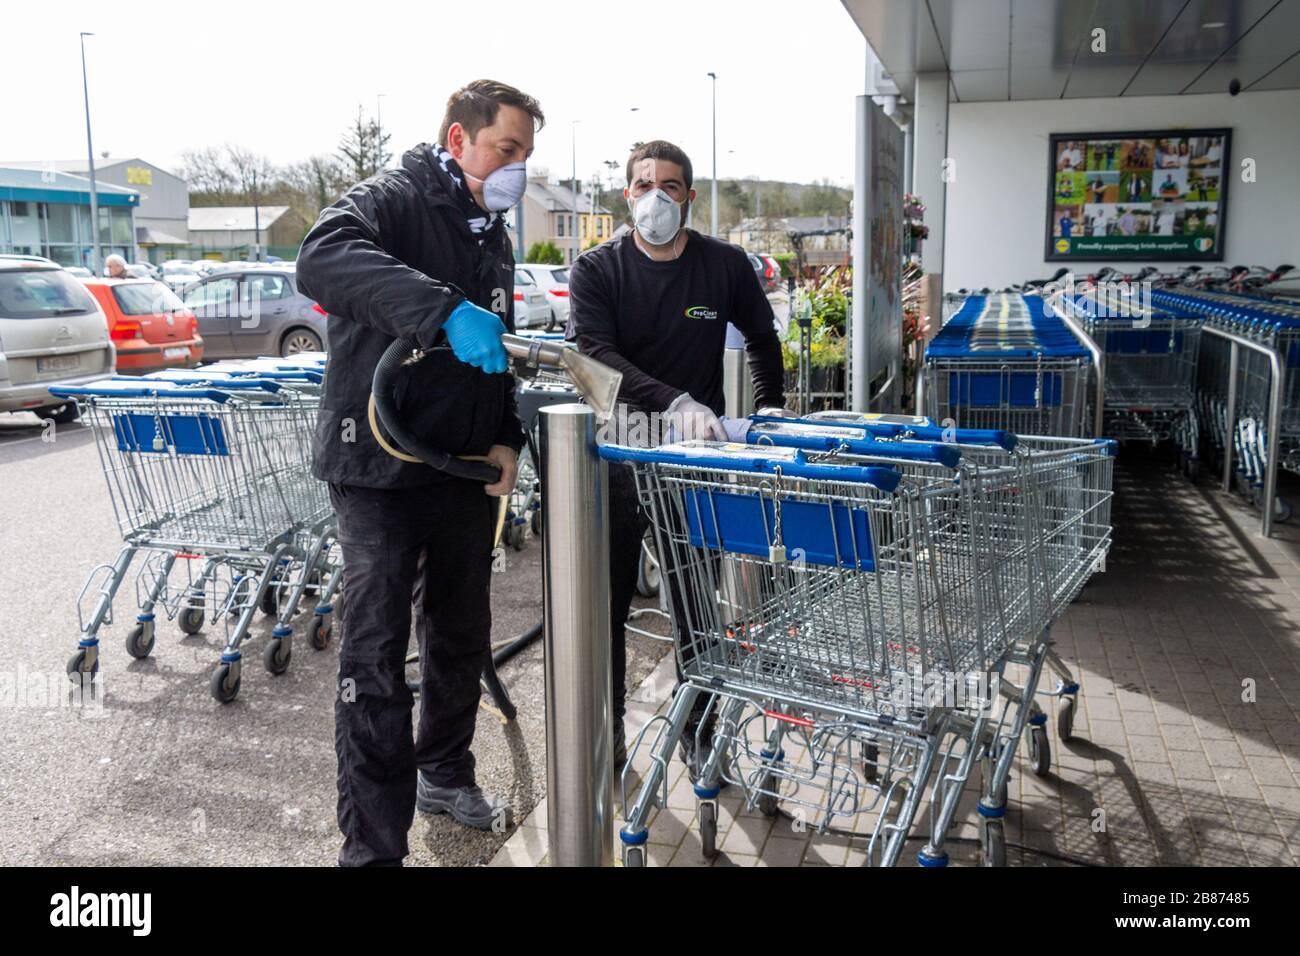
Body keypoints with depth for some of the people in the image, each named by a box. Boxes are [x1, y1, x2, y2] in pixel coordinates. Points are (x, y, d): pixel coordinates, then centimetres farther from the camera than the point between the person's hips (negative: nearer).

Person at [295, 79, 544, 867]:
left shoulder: (495, 237, 13)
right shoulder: (392, 201, -11)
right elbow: (322, 259, -33)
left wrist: (506, 439, 3)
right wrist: (444, 309, -44)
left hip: (467, 473, 8)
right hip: (383, 472, -7)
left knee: (462, 637, 19)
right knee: (377, 660, -3)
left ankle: (446, 773, 41)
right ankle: (372, 847, 8)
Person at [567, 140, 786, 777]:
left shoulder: (726, 265, 3)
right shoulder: (597, 270, -4)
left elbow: (761, 336, 21)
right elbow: (596, 353, -19)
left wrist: (770, 406, 12)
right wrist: (675, 402, -33)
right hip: (619, 452, -1)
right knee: (607, 602, 6)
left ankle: (697, 731, 24)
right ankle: (606, 731, 23)